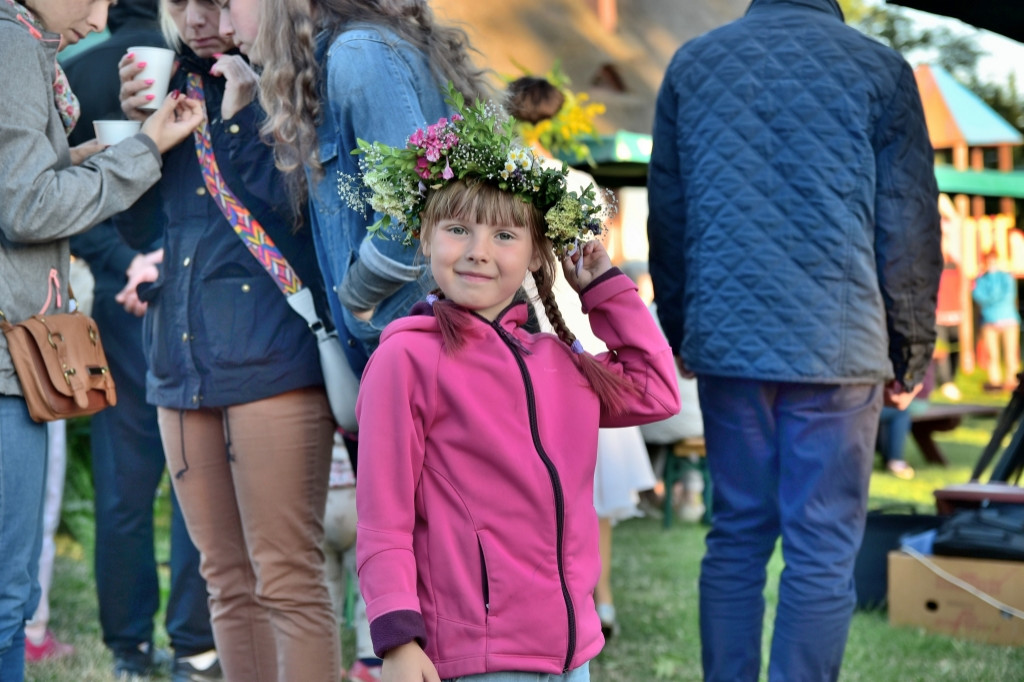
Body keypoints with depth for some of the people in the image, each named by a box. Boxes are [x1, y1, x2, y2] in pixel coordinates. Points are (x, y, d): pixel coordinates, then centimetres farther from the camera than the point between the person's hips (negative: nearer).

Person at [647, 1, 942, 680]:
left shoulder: (693, 63, 9)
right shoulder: (878, 68, 0)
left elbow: (667, 217, 13)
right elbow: (909, 229, 0)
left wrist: (680, 333, 22)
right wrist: (911, 357, 8)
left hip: (726, 342, 3)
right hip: (838, 346, -3)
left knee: (736, 535, 12)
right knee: (823, 552, 1)